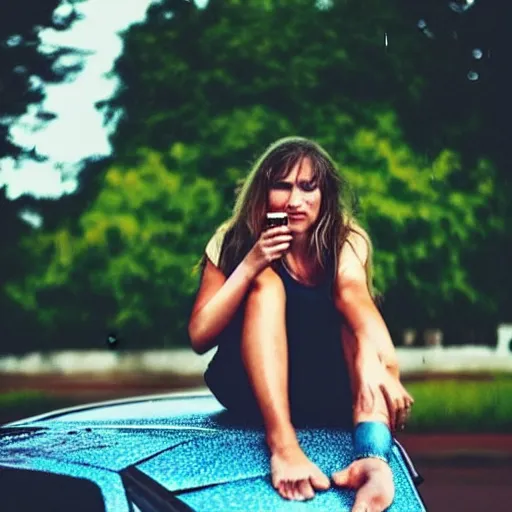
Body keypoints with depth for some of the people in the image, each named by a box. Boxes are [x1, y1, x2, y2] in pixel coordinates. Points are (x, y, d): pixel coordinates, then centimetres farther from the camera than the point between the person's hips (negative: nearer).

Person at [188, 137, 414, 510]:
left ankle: (374, 457, -52)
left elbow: (353, 292, -29)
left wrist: (375, 361, -50)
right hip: (253, 390, 0)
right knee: (265, 282, -24)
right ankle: (283, 446, -44)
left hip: (328, 392, 0)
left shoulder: (345, 240, -7)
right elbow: (199, 338, -12)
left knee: (350, 301, -26)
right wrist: (250, 265, -23)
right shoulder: (233, 241, -6)